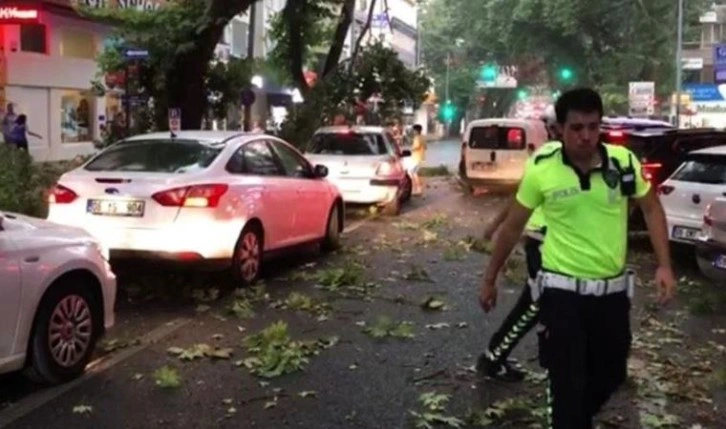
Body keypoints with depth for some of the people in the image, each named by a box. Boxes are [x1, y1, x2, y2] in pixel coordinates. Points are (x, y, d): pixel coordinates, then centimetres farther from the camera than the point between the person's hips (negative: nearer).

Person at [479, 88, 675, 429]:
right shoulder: (541, 170, -12)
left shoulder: (623, 161, -7)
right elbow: (512, 227, 0)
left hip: (613, 290, 4)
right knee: (567, 383, 0)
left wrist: (664, 265, -3)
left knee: (610, 374, 19)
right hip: (562, 292, -3)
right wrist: (490, 279, 6)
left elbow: (652, 209, 7)